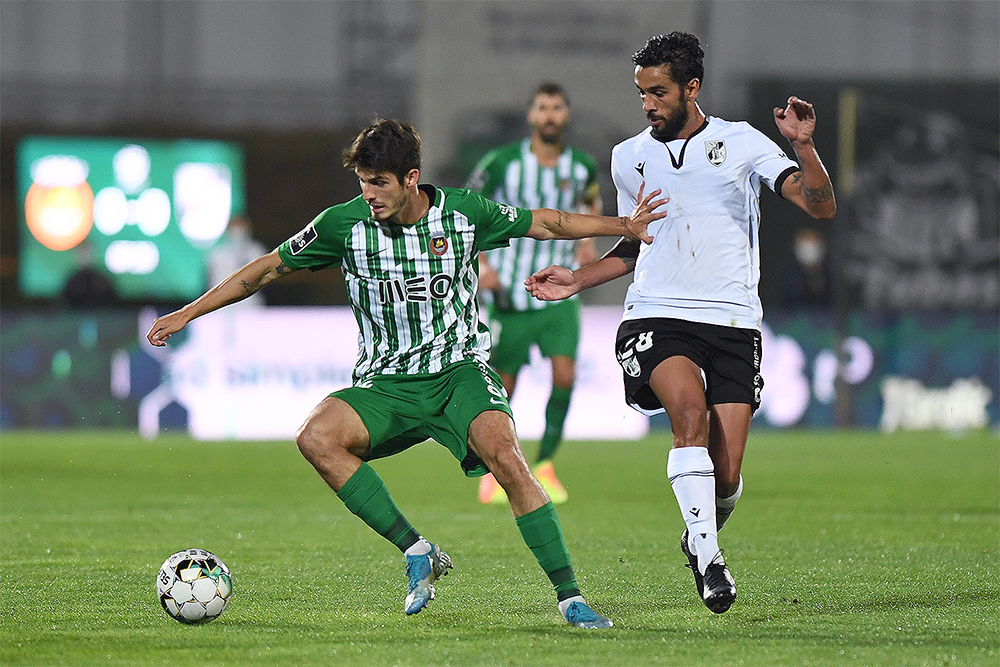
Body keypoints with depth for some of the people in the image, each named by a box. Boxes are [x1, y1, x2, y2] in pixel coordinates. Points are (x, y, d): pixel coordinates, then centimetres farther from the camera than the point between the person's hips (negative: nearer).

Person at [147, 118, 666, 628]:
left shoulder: (465, 213, -5)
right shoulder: (345, 224, -5)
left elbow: (546, 224, 11)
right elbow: (268, 268, 6)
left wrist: (624, 225, 9)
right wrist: (186, 314, 6)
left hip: (459, 368, -1)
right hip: (385, 383, 1)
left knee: (505, 457, -29)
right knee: (316, 438, -28)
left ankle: (569, 596, -21)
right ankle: (417, 552, -19)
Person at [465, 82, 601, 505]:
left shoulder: (582, 167, 0)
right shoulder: (502, 163, -10)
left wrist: (586, 240, 6)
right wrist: (481, 264, -8)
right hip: (509, 292, -2)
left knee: (564, 375, -14)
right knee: (503, 387, 2)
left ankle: (544, 466, 2)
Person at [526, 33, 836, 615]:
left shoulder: (742, 144, 3)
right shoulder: (629, 158, 13)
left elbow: (821, 206, -4)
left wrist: (805, 146, -20)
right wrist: (576, 281, 14)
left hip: (733, 323, -1)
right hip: (657, 320, 1)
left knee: (726, 475, -6)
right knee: (691, 409, -31)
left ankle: (701, 535, 29)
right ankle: (707, 555, -28)